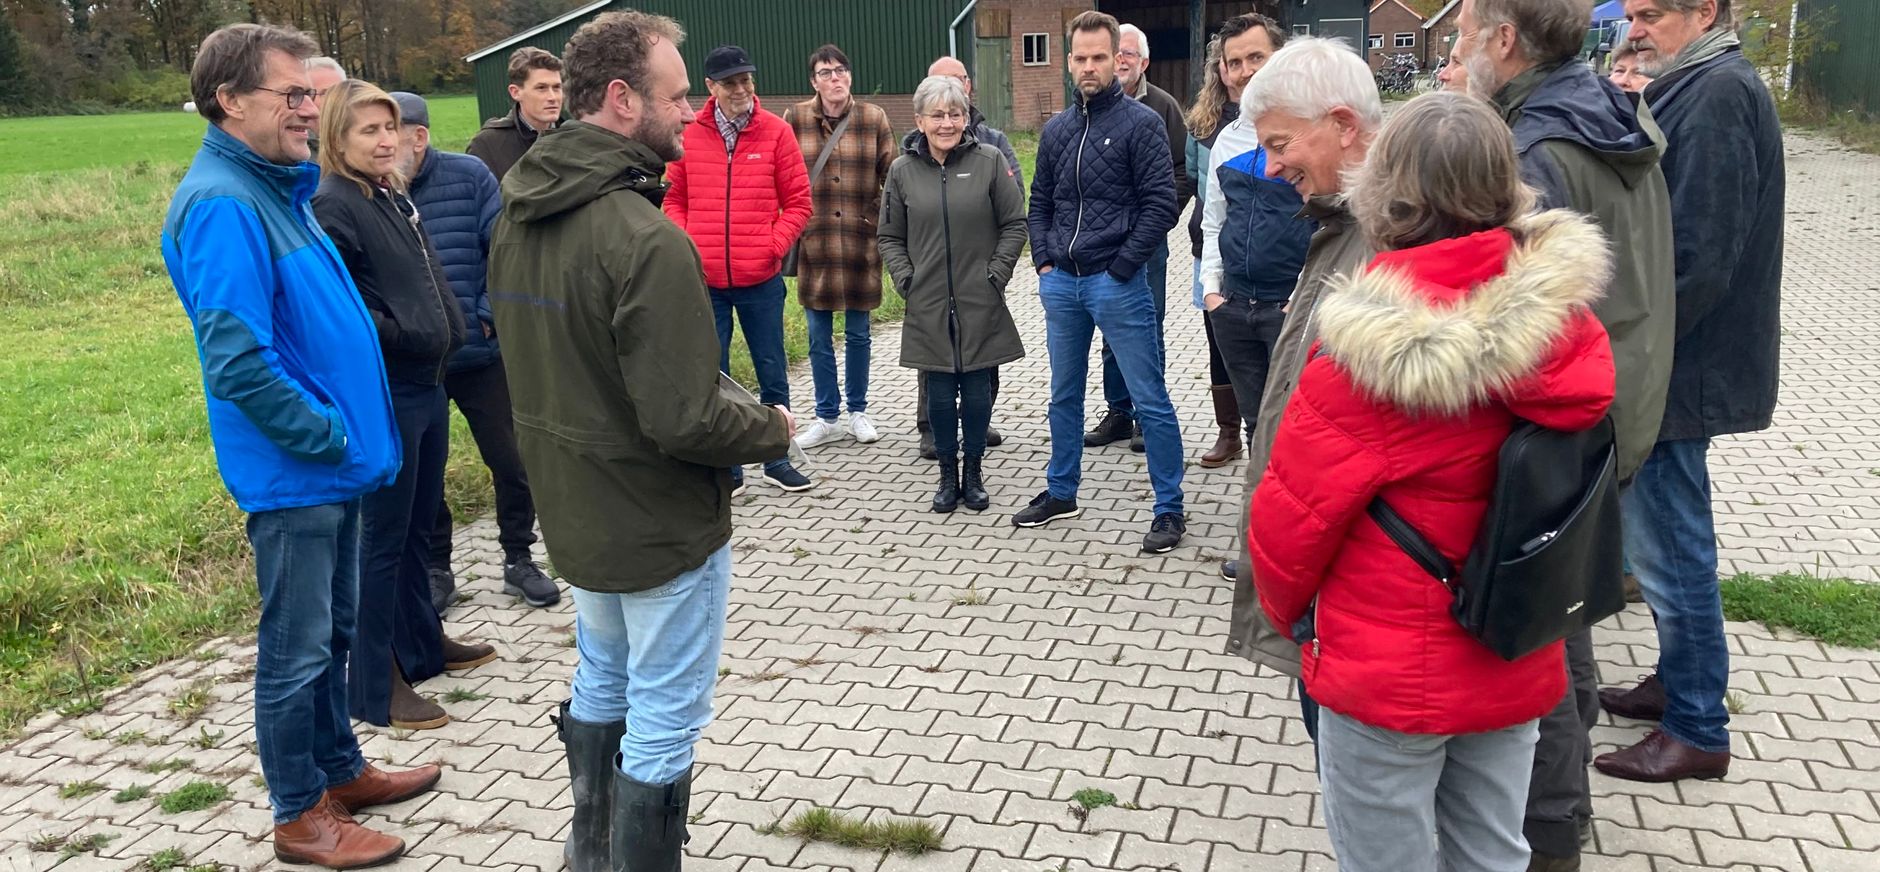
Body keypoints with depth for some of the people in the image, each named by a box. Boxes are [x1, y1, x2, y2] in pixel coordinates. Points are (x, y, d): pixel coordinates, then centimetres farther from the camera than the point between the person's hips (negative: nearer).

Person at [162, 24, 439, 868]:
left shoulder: (278, 188, 9)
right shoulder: (223, 205, -20)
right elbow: (238, 361, -25)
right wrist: (327, 435, -17)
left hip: (333, 461, 9)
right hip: (293, 472, -9)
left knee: (331, 632, 20)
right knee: (297, 648, 5)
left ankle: (340, 769, 36)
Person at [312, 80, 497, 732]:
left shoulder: (395, 197, 12)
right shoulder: (332, 206, -16)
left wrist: (448, 333, 12)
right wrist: (391, 336, -18)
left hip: (426, 384, 9)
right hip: (383, 394, -9)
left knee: (420, 524, 20)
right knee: (383, 537, -1)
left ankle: (423, 645, 36)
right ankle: (376, 686, 10)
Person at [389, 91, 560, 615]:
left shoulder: (469, 177, -6)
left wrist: (488, 317, -11)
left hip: (480, 355, -1)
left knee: (511, 460, 8)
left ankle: (518, 559, 27)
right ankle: (436, 570, 28)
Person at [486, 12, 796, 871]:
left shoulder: (515, 217, 1)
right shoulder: (646, 239, -27)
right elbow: (684, 421, -27)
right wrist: (771, 428, -9)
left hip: (571, 508, 9)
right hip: (661, 521, -9)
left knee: (600, 682, 26)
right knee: (663, 721, 7)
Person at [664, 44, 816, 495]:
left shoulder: (776, 132, -2)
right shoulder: (688, 134, 1)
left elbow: (798, 202, 1)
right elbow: (674, 199, 9)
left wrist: (773, 245, -11)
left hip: (760, 279, -1)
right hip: (704, 280, 1)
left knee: (772, 372, 10)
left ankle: (777, 461, 25)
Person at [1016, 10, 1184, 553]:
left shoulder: (1140, 123, -6)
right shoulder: (1056, 130, 11)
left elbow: (1160, 205, -11)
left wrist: (1120, 270, -12)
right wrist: (1044, 264, 6)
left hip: (1117, 284, -6)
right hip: (1060, 284, 6)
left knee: (1150, 400, -1)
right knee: (1064, 396, 16)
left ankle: (1170, 510, 8)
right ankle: (1061, 494, 31)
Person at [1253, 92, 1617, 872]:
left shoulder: (1371, 347, -24)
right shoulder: (1563, 321, -7)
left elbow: (1293, 508, -15)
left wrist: (1285, 606, 4)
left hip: (1387, 674, -5)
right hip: (1517, 663, 6)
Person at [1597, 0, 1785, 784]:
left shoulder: (1718, 94, -18)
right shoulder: (1694, 88, 12)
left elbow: (1698, 257, -24)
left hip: (1680, 370, -10)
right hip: (1672, 360, 10)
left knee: (1669, 551, -1)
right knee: (1669, 542, 20)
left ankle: (1698, 732, 13)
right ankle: (1679, 683, 35)